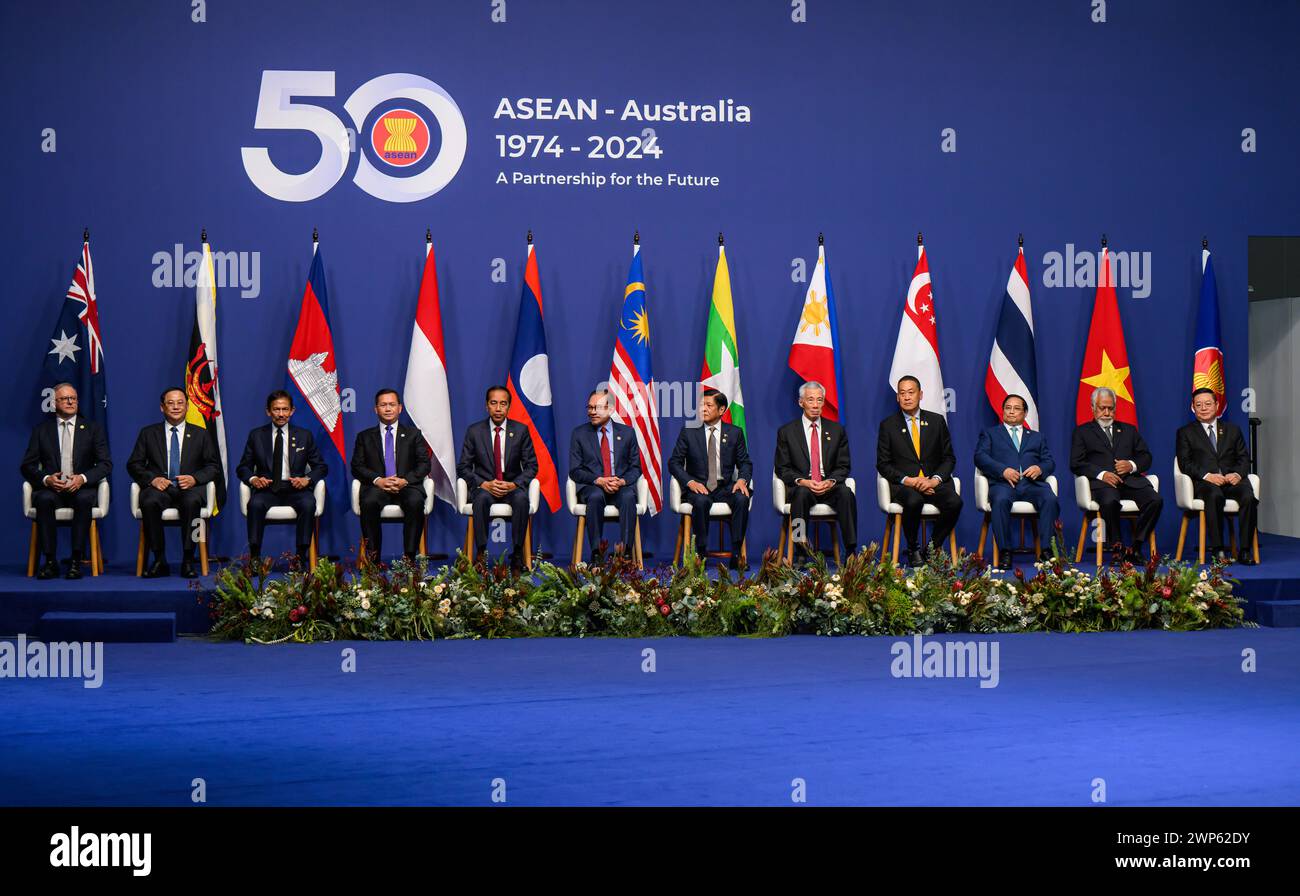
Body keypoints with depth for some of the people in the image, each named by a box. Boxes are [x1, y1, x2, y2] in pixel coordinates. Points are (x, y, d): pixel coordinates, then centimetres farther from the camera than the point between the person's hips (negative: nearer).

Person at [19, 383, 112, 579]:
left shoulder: (92, 428, 12)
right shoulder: (41, 430, 12)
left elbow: (105, 464, 4)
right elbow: (27, 466, 7)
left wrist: (83, 478, -15)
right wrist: (46, 479, -14)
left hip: (81, 488, 0)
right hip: (51, 488, 1)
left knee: (84, 499, -35)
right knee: (44, 500, -34)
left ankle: (76, 561, -33)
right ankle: (50, 561, -29)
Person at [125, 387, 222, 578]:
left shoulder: (201, 435, 17)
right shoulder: (148, 433, 17)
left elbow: (214, 467, 12)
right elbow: (134, 464, 12)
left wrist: (194, 478, -8)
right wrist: (152, 479, -9)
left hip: (189, 487, 0)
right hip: (159, 487, 1)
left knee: (192, 502, -37)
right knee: (149, 502, -35)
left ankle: (188, 561, -28)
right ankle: (159, 561, -24)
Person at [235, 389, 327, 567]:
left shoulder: (304, 436, 12)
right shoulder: (256, 436, 12)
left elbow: (321, 467, 12)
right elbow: (243, 467, 13)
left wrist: (307, 479, -10)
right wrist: (253, 479, -11)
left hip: (294, 488, 0)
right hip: (267, 489, 0)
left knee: (309, 503, -33)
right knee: (255, 504, -34)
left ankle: (301, 556, -28)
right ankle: (254, 556, -29)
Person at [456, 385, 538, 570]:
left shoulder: (521, 430, 5)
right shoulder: (474, 431, 4)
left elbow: (531, 466, 4)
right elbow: (463, 467, 3)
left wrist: (514, 484, -14)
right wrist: (484, 484, -14)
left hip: (512, 487, 0)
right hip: (484, 487, 0)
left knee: (522, 498, -34)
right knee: (482, 499, -36)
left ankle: (517, 555, -29)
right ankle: (481, 553, -33)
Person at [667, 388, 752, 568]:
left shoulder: (735, 433, 8)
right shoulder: (688, 431, 4)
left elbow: (745, 463, 10)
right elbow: (674, 462, 2)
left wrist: (742, 479, -13)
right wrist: (690, 482, -15)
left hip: (725, 487, 1)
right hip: (698, 487, -1)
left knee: (742, 499, -30)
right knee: (701, 501, -36)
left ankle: (736, 553, -27)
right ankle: (701, 552, -26)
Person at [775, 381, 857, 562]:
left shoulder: (836, 430, 13)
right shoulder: (786, 432, 8)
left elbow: (843, 466, 10)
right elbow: (782, 468, 5)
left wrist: (830, 481, -12)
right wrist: (802, 481, -14)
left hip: (829, 487, 2)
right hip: (800, 487, -1)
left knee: (846, 492, -31)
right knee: (802, 493, -37)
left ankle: (851, 551, -33)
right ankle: (801, 552, -34)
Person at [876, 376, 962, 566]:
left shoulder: (937, 421, 12)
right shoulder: (888, 425, 7)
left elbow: (949, 458, 10)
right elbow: (883, 464, 3)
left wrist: (935, 480, -9)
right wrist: (907, 480, -13)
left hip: (934, 482, 2)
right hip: (903, 484, -2)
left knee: (955, 502, -29)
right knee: (913, 501, -37)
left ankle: (933, 547, -6)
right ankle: (913, 550, -12)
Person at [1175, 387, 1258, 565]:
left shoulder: (1233, 430, 24)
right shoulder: (1185, 433, 15)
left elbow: (1244, 458, 16)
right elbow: (1185, 463, 3)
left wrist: (1237, 474, -8)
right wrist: (1207, 476, -14)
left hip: (1231, 479, 3)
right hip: (1204, 482, -2)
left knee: (1249, 497, -31)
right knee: (1214, 495, -39)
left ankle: (1245, 550, -28)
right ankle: (1217, 549, -36)